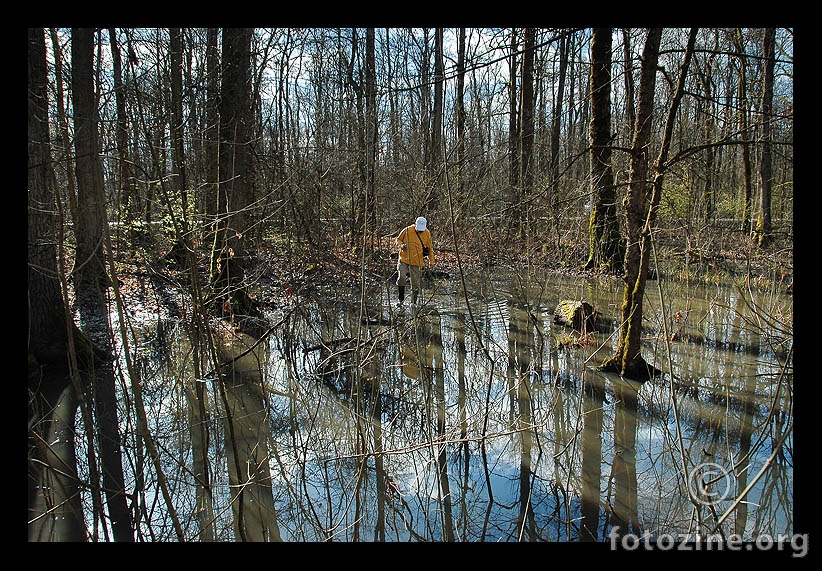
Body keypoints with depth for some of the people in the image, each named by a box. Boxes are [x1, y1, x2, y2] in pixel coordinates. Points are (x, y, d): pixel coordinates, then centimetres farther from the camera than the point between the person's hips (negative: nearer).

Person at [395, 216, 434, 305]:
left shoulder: (427, 233, 1)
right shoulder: (407, 230, -4)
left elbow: (430, 248, 12)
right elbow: (398, 239, 9)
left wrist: (431, 261, 14)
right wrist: (401, 245, -13)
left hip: (417, 262, 1)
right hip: (404, 259, -1)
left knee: (416, 284, 4)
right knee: (401, 277, -18)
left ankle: (413, 302, 19)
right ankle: (400, 299, 0)